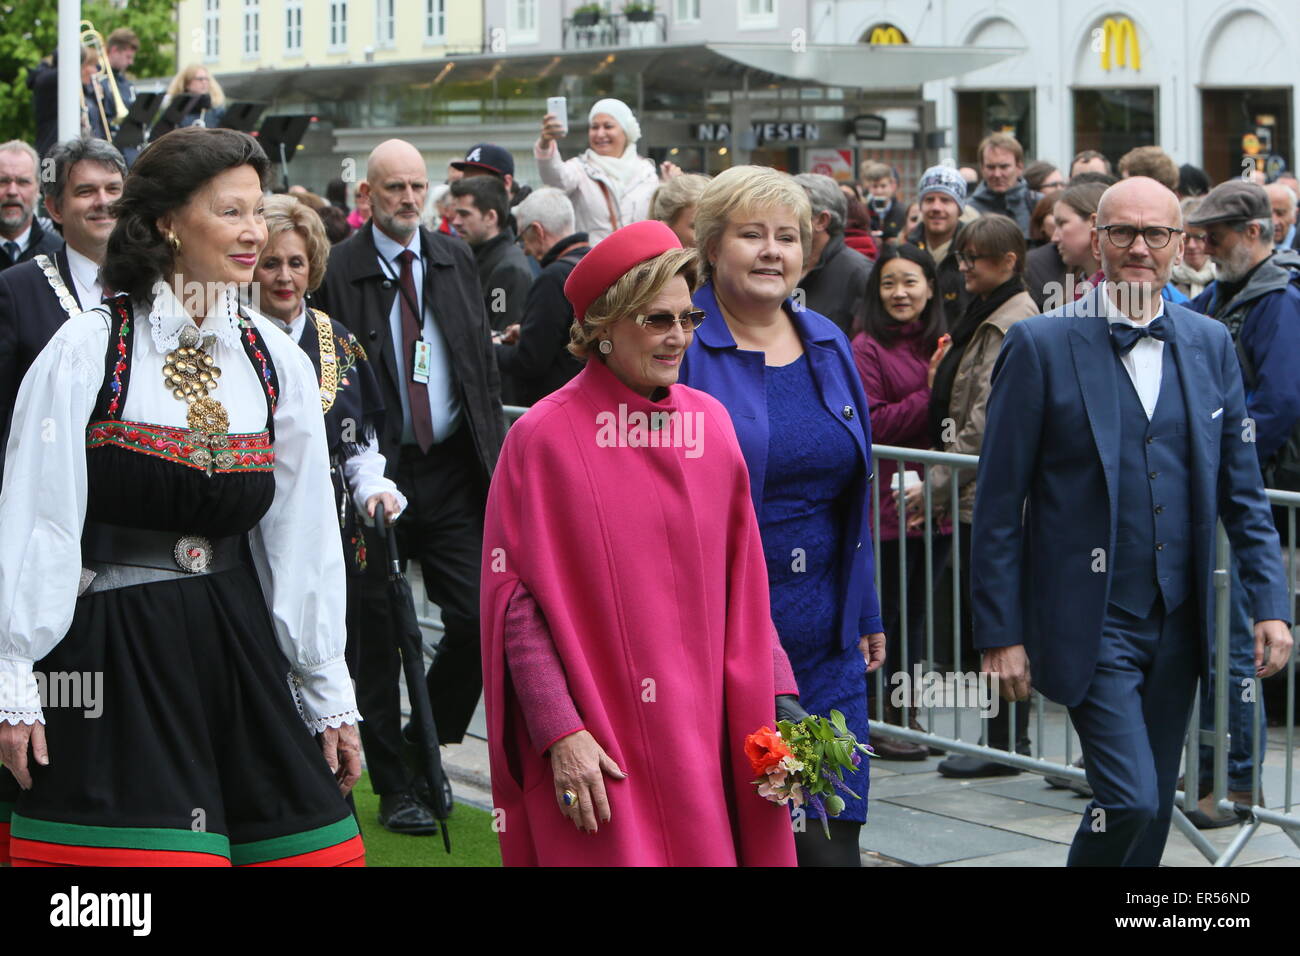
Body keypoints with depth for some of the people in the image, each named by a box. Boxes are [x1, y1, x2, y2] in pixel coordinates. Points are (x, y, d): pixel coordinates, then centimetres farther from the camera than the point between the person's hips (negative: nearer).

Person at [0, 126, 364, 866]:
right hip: (107, 649, -4)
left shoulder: (281, 364, 6)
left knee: (305, 842, 0)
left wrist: (331, 694, 10)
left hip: (237, 645, 4)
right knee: (137, 850, -6)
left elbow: (304, 541, 10)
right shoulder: (88, 352, -7)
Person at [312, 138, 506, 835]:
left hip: (453, 471, 4)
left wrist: (495, 458, 9)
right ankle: (394, 785, 14)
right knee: (378, 632, 3)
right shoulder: (336, 271, -5)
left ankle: (427, 747, 19)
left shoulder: (455, 260, 10)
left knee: (477, 619, -3)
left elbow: (484, 363, 14)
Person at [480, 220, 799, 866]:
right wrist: (560, 733, -15)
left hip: (700, 732, 5)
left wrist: (775, 696, 3)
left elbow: (742, 587, 12)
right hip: (595, 744, -4)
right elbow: (515, 597, -8)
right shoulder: (544, 436, -7)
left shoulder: (710, 422, 8)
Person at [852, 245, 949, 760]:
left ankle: (905, 714, 20)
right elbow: (869, 424, -15)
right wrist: (930, 396, -15)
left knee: (916, 612, 12)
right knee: (886, 613, -2)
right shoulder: (868, 348, -6)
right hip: (887, 500, -6)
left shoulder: (938, 344, 14)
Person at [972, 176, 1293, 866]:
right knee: (1130, 801, -15)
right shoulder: (1040, 345, -7)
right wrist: (1000, 634, -8)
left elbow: (1241, 491, 12)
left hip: (1177, 624, 5)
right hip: (1089, 622, -5)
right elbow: (998, 504, -6)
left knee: (1151, 811, 11)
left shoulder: (1209, 344, 7)